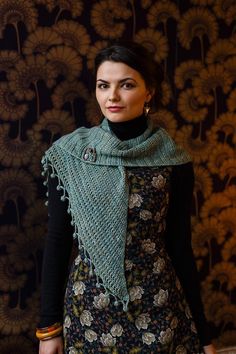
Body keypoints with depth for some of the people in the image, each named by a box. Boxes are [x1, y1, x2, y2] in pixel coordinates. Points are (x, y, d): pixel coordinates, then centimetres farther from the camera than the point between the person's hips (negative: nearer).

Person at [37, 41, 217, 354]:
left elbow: (180, 248, -2)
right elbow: (57, 241, -2)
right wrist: (48, 326, -1)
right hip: (88, 307, 1)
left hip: (157, 309, 0)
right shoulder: (68, 154, -6)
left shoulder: (174, 161, -7)